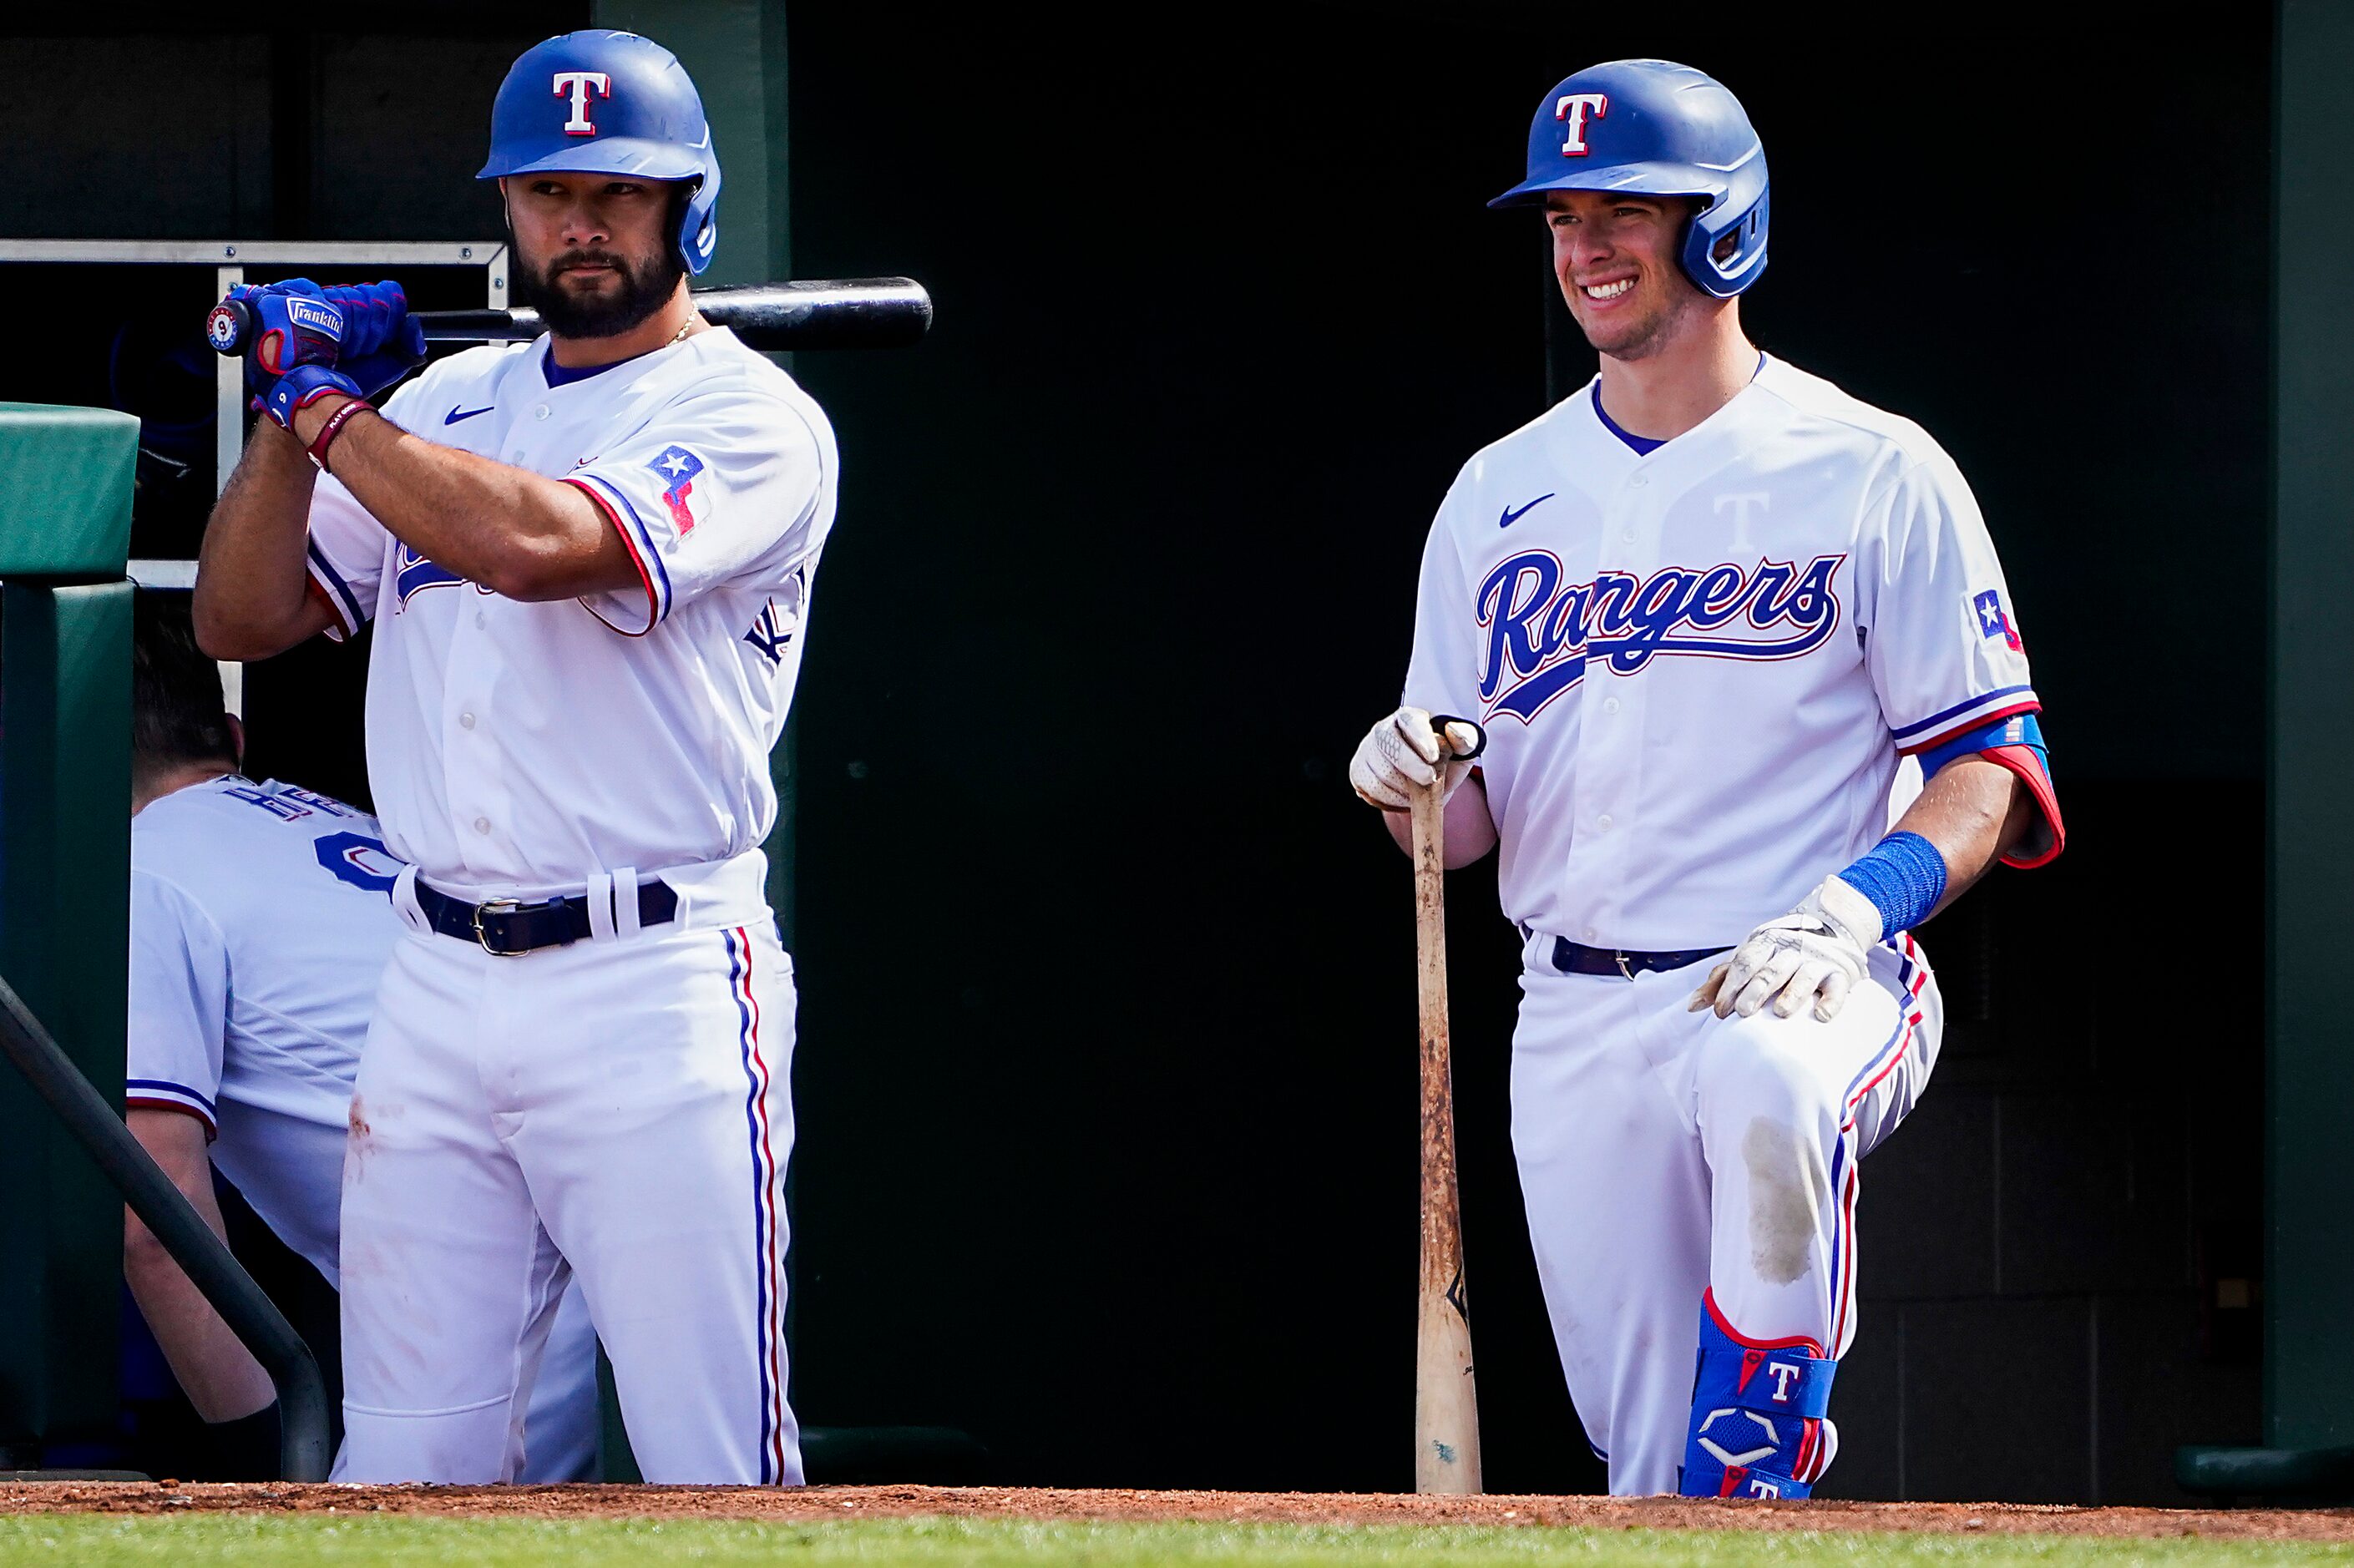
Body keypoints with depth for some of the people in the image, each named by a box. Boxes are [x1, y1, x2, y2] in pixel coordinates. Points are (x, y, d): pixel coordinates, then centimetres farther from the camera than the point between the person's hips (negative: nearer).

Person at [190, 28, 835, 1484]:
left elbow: (539, 543, -20)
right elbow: (243, 619, 15)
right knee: (399, 1470, 3)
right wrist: (294, 416, 0)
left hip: (655, 995, -6)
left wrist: (333, 408, -7)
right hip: (438, 990, 6)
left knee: (718, 1476, -8)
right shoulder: (448, 404, 18)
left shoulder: (751, 419, -4)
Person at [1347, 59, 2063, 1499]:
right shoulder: (1501, 496, 14)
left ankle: (1754, 1487, -31)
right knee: (1641, 1461, -2)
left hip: (1808, 990, -5)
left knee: (1764, 1086, -40)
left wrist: (1854, 906, -21)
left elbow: (1993, 771, -4)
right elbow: (1467, 828, 16)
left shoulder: (1873, 475, 0)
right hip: (1575, 1022, 5)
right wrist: (1415, 775, -8)